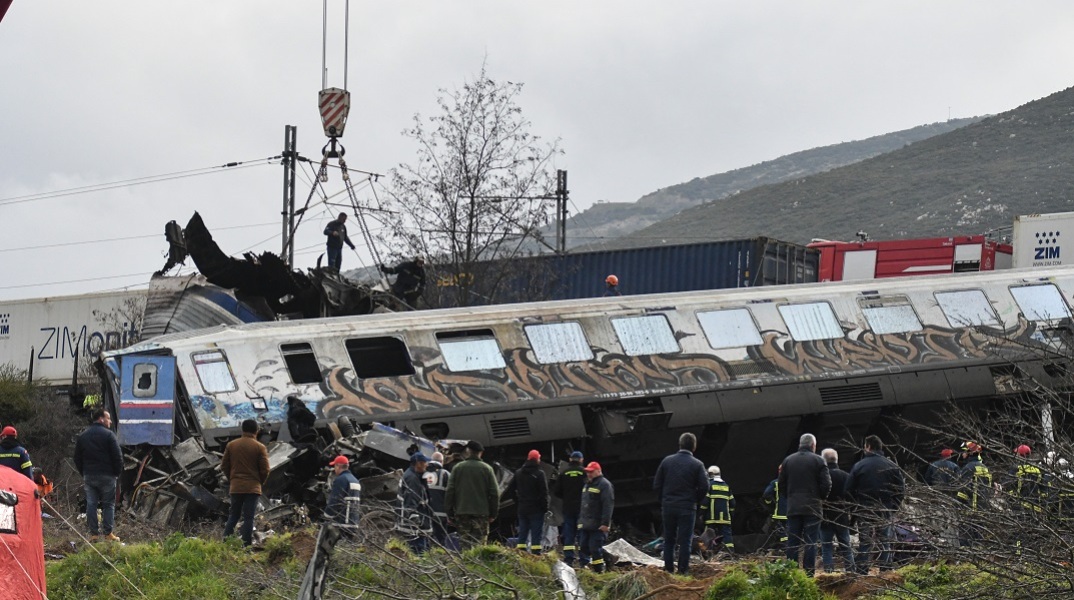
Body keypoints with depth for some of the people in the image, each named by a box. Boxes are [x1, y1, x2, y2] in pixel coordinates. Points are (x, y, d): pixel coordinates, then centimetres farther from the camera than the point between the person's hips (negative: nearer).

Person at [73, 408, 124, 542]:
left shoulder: (83, 436, 9)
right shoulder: (108, 435, -9)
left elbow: (77, 458, 13)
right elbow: (117, 456, -12)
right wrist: (117, 472, 2)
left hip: (88, 476, 4)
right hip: (106, 476, -4)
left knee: (91, 504, 7)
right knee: (108, 504, 3)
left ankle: (93, 533, 5)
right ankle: (108, 533, 2)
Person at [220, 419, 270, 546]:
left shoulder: (231, 445, 4)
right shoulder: (260, 447, -6)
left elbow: (224, 466, 7)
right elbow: (265, 470, -6)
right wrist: (260, 482, 12)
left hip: (235, 487, 3)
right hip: (252, 487, -3)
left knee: (233, 516, 13)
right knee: (248, 518, -2)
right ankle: (246, 546, -6)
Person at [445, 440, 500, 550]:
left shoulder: (457, 468, 3)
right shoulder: (487, 469, 1)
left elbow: (450, 491, 3)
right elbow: (494, 493, 0)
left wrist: (450, 513, 8)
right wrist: (493, 514, 7)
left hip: (461, 512, 1)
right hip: (481, 514, -1)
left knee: (464, 542, 5)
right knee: (478, 543, -1)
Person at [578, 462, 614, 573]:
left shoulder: (605, 485, -9)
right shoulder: (587, 484, 20)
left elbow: (608, 505, -16)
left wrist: (605, 523, -22)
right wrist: (580, 519, 21)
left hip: (597, 526, -9)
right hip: (584, 525, 9)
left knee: (596, 549, -8)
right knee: (583, 548, 7)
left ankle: (599, 571, -3)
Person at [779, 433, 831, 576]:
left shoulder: (788, 460, 7)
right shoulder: (818, 461, -4)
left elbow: (782, 484, 8)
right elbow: (826, 484, -8)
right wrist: (821, 497, 10)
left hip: (793, 507, 3)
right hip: (813, 508, -3)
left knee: (792, 542, 6)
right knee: (810, 542, -2)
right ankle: (809, 574, -6)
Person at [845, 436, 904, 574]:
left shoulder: (859, 466, -4)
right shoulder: (891, 466, 1)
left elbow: (849, 490, -4)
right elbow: (901, 489, 0)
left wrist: (858, 505, 10)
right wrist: (894, 507, 9)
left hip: (865, 512, -1)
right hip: (886, 512, 1)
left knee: (865, 543, 2)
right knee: (886, 544, 5)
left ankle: (861, 572, -2)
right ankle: (886, 571, 1)